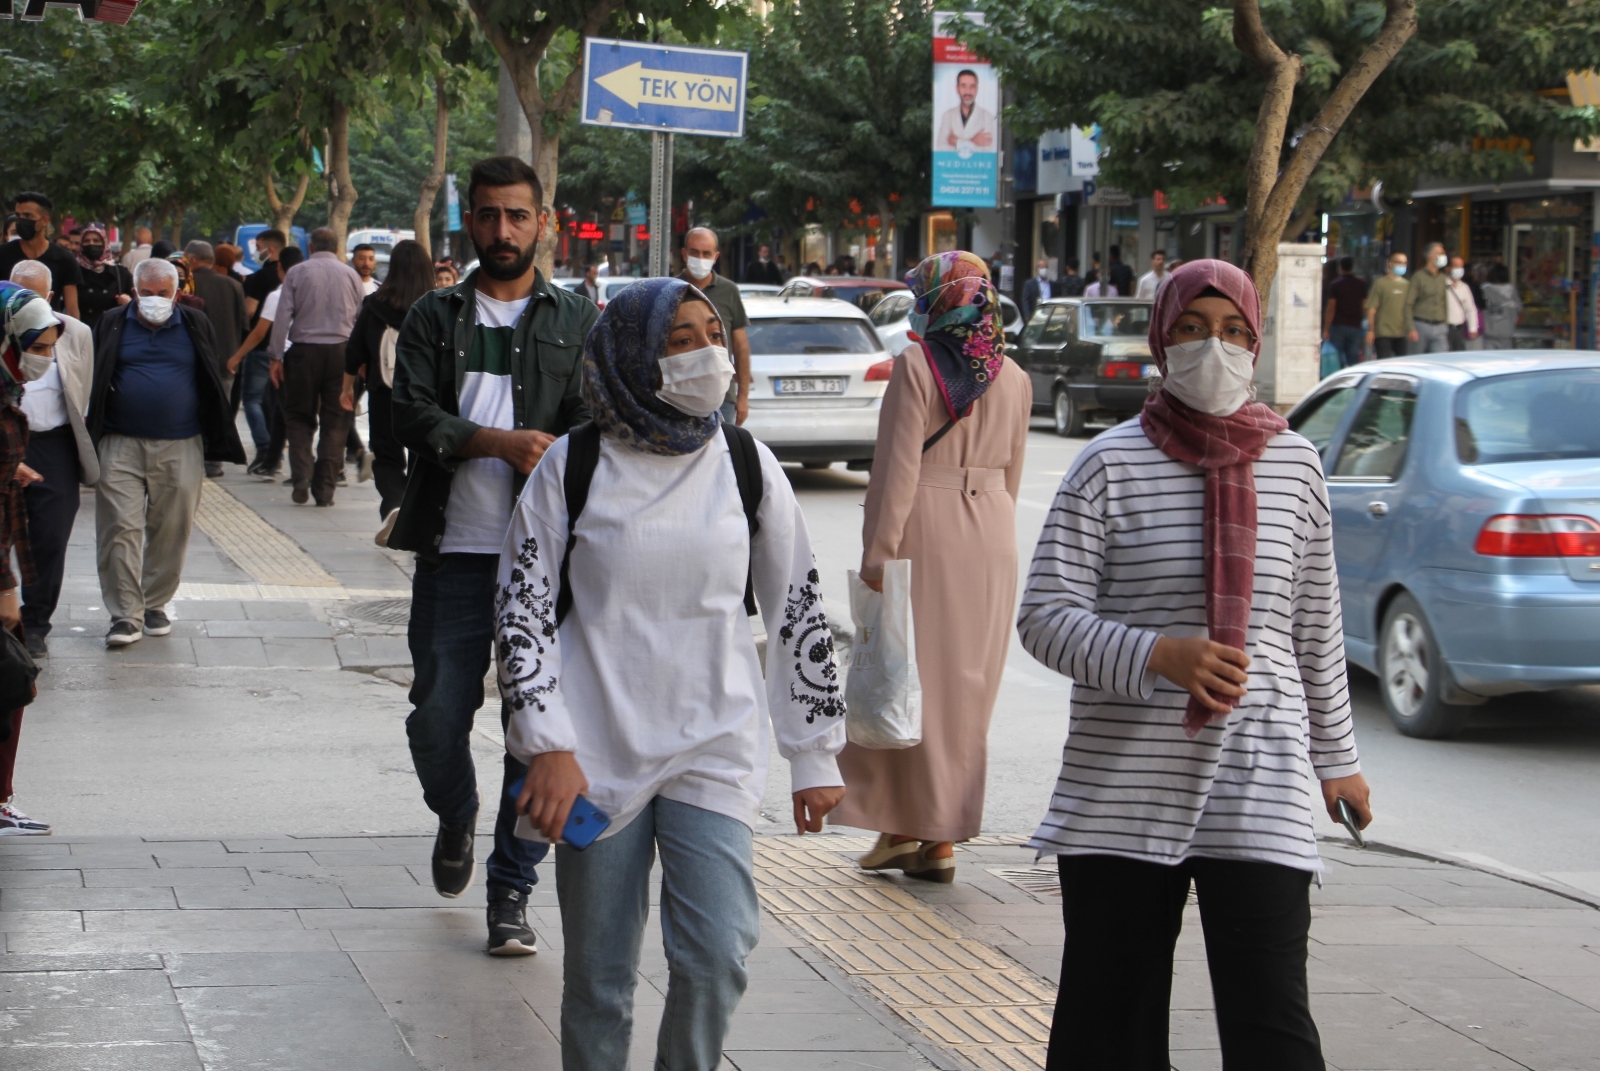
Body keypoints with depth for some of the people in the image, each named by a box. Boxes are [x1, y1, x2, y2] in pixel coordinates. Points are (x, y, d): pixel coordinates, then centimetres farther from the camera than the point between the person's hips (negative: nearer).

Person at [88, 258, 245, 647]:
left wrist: (214, 441, 10)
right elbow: (94, 381, 11)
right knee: (120, 529, -7)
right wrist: (93, 435, 4)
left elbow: (212, 383, 14)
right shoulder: (113, 326, 7)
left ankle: (156, 604, 21)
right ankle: (125, 614, -4)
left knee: (171, 531, 5)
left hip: (180, 448, 1)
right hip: (121, 445, -1)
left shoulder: (195, 326, 9)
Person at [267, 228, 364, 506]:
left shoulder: (297, 273, 1)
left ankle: (302, 474, -9)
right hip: (341, 351, 1)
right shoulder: (350, 275, 7)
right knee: (334, 421, 5)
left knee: (299, 417, 10)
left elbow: (283, 316, -4)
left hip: (305, 350, -1)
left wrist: (276, 357, -1)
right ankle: (325, 489, 3)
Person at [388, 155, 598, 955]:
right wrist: (505, 443, -17)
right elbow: (414, 418, -4)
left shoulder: (577, 322, 9)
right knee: (437, 718, 2)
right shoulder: (435, 318, 10)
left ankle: (511, 892, 7)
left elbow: (587, 429, -1)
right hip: (455, 554, 1)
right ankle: (456, 817, 34)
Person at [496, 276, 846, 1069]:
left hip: (715, 752, 1)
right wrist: (547, 747, -10)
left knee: (717, 957, -12)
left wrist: (815, 754, 9)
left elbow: (799, 610, 9)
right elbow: (520, 608, -1)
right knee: (599, 978, 4)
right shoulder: (571, 467, -2)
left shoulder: (747, 465, 3)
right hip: (598, 755, -1)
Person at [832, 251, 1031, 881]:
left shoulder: (916, 366, -10)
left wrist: (878, 552, -12)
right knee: (966, 688, 9)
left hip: (925, 529, -5)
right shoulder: (1013, 378, 7)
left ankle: (900, 825, 7)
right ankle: (943, 840, 12)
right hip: (991, 539, 5)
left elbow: (897, 468, -14)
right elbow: (1012, 473, 12)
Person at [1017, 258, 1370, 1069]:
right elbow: (1044, 616, -7)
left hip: (1257, 787, 1)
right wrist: (1160, 655, -23)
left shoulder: (1293, 465, 7)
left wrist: (1337, 756, 22)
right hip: (1121, 790, -1)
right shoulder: (1109, 467, -2)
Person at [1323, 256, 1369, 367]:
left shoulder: (1335, 284, -6)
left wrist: (1326, 329, -6)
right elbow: (1365, 307, 6)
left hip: (1338, 325, -3)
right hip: (1356, 326, 3)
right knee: (1353, 358, 4)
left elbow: (1331, 308, -8)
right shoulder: (1362, 284, 4)